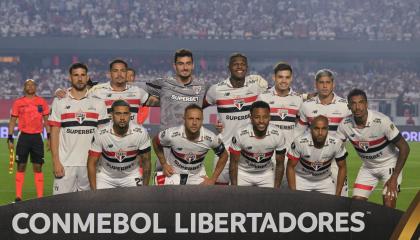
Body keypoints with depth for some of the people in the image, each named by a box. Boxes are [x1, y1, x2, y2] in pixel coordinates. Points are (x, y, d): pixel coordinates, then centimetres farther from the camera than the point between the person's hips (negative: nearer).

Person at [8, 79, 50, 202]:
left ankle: (40, 196, 5)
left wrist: (49, 137, 4)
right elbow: (12, 121, 6)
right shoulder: (18, 103, 3)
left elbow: (46, 120, 11)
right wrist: (10, 138, -1)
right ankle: (18, 196, 6)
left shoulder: (42, 102, 6)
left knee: (38, 167, 3)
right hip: (24, 137, -1)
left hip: (37, 137, 1)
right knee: (21, 166, 2)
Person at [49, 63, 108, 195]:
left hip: (90, 164, 1)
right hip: (65, 163, -1)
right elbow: (54, 133, 2)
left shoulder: (98, 103, 7)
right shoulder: (60, 102, 4)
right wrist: (56, 162, -6)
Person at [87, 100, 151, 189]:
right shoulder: (101, 134, -23)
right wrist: (94, 191, -17)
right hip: (106, 176, -1)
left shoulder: (141, 133, -20)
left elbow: (146, 161, -7)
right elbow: (92, 163, -14)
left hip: (131, 176, 1)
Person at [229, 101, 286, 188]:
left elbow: (280, 165, -9)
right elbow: (234, 163, -14)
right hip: (243, 173, -1)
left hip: (266, 173, 1)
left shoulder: (278, 135, -21)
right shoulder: (240, 135, -26)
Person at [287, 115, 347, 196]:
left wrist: (338, 194, -9)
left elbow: (342, 168, -7)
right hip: (302, 179, -1)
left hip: (325, 180, 2)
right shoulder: (299, 142, -27)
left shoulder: (336, 143, -23)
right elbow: (290, 167, -14)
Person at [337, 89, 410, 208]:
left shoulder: (382, 121, -29)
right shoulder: (345, 125, -16)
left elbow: (404, 148, -21)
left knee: (388, 206, -15)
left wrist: (394, 178, -23)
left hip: (389, 165, -4)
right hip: (368, 167, 4)